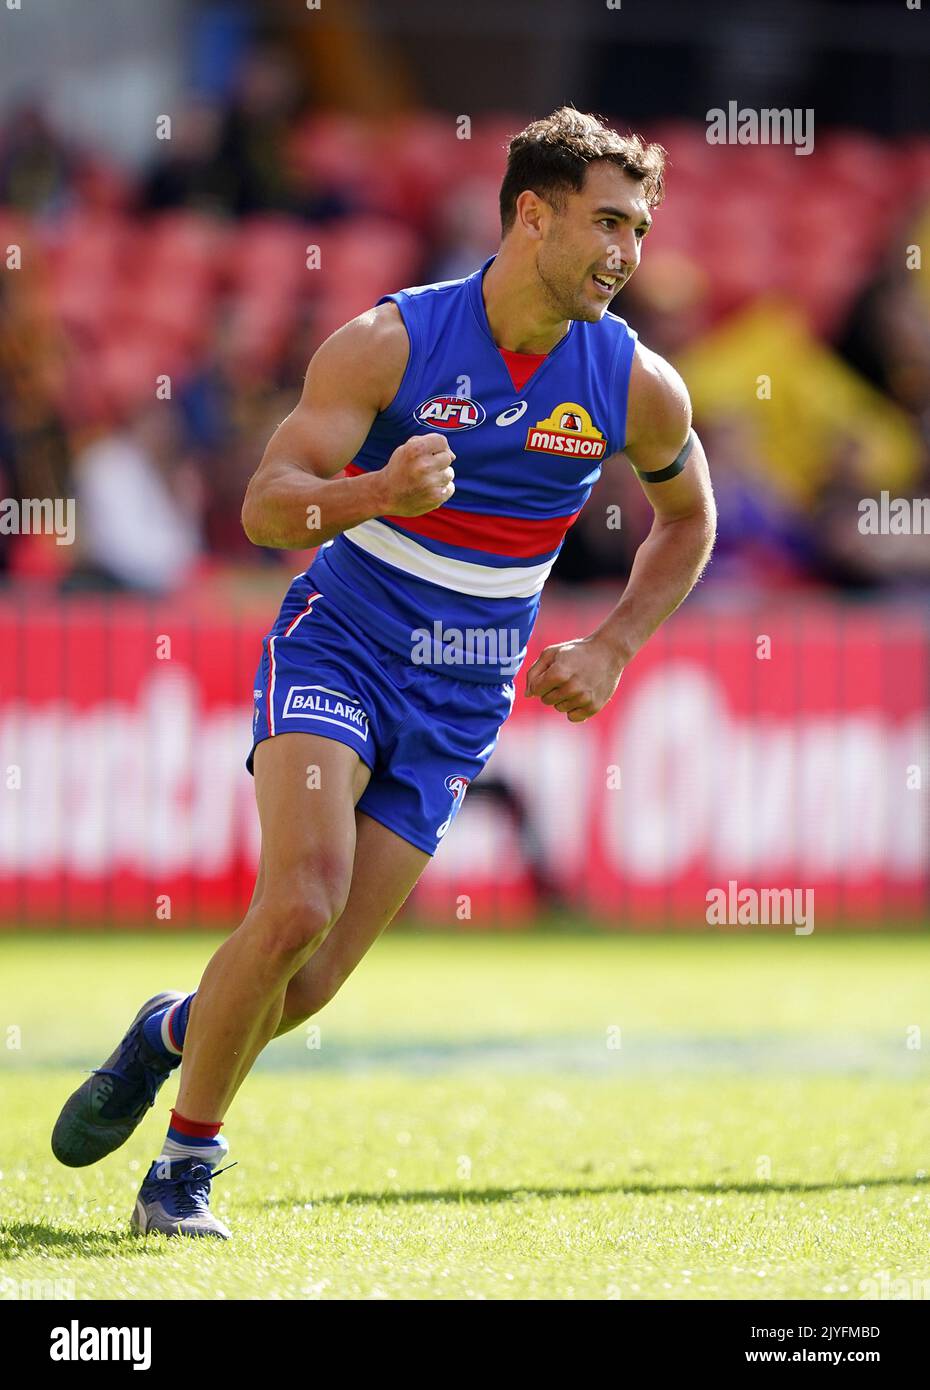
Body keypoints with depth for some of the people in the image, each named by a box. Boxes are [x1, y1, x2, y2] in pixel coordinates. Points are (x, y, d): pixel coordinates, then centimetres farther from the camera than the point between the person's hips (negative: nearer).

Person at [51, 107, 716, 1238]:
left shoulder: (637, 387, -4)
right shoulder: (388, 345, -13)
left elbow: (686, 518, 16)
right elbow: (266, 507, -16)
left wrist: (611, 651, 3)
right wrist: (376, 494, -36)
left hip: (458, 708, 3)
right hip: (336, 651, -3)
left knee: (307, 984, -3)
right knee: (298, 906, -24)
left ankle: (176, 1032, 31)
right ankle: (185, 1164, -4)